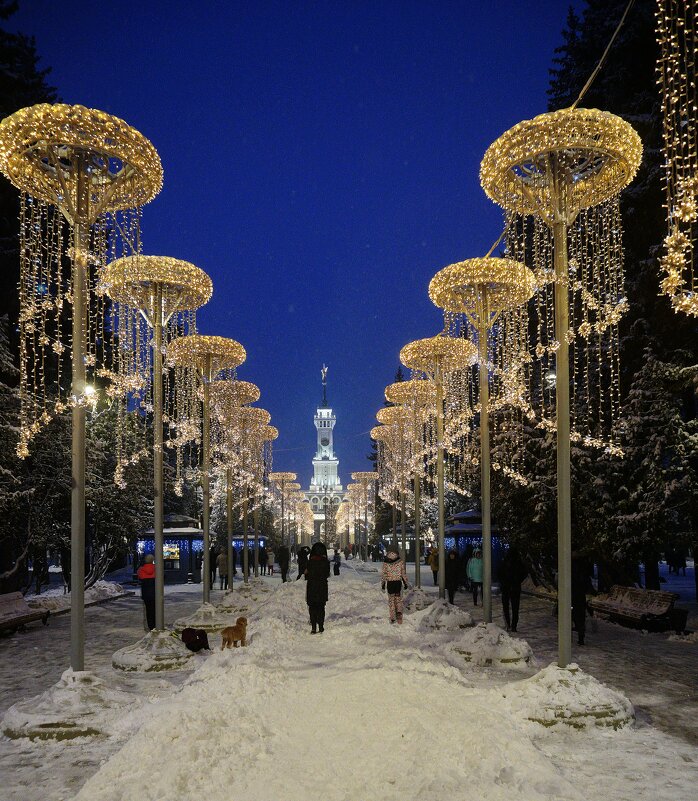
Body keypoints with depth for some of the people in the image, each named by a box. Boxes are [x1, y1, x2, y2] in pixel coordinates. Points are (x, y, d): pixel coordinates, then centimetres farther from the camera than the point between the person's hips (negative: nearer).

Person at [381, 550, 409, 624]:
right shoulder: (400, 561, -4)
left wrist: (382, 584, 7)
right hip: (398, 582, 0)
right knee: (398, 599, 13)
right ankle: (399, 612, -9)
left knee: (391, 600, 10)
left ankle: (392, 618, 12)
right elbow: (404, 573, 1)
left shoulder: (385, 563, -5)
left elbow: (383, 574, 0)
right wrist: (405, 583, 10)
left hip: (389, 583, 0)